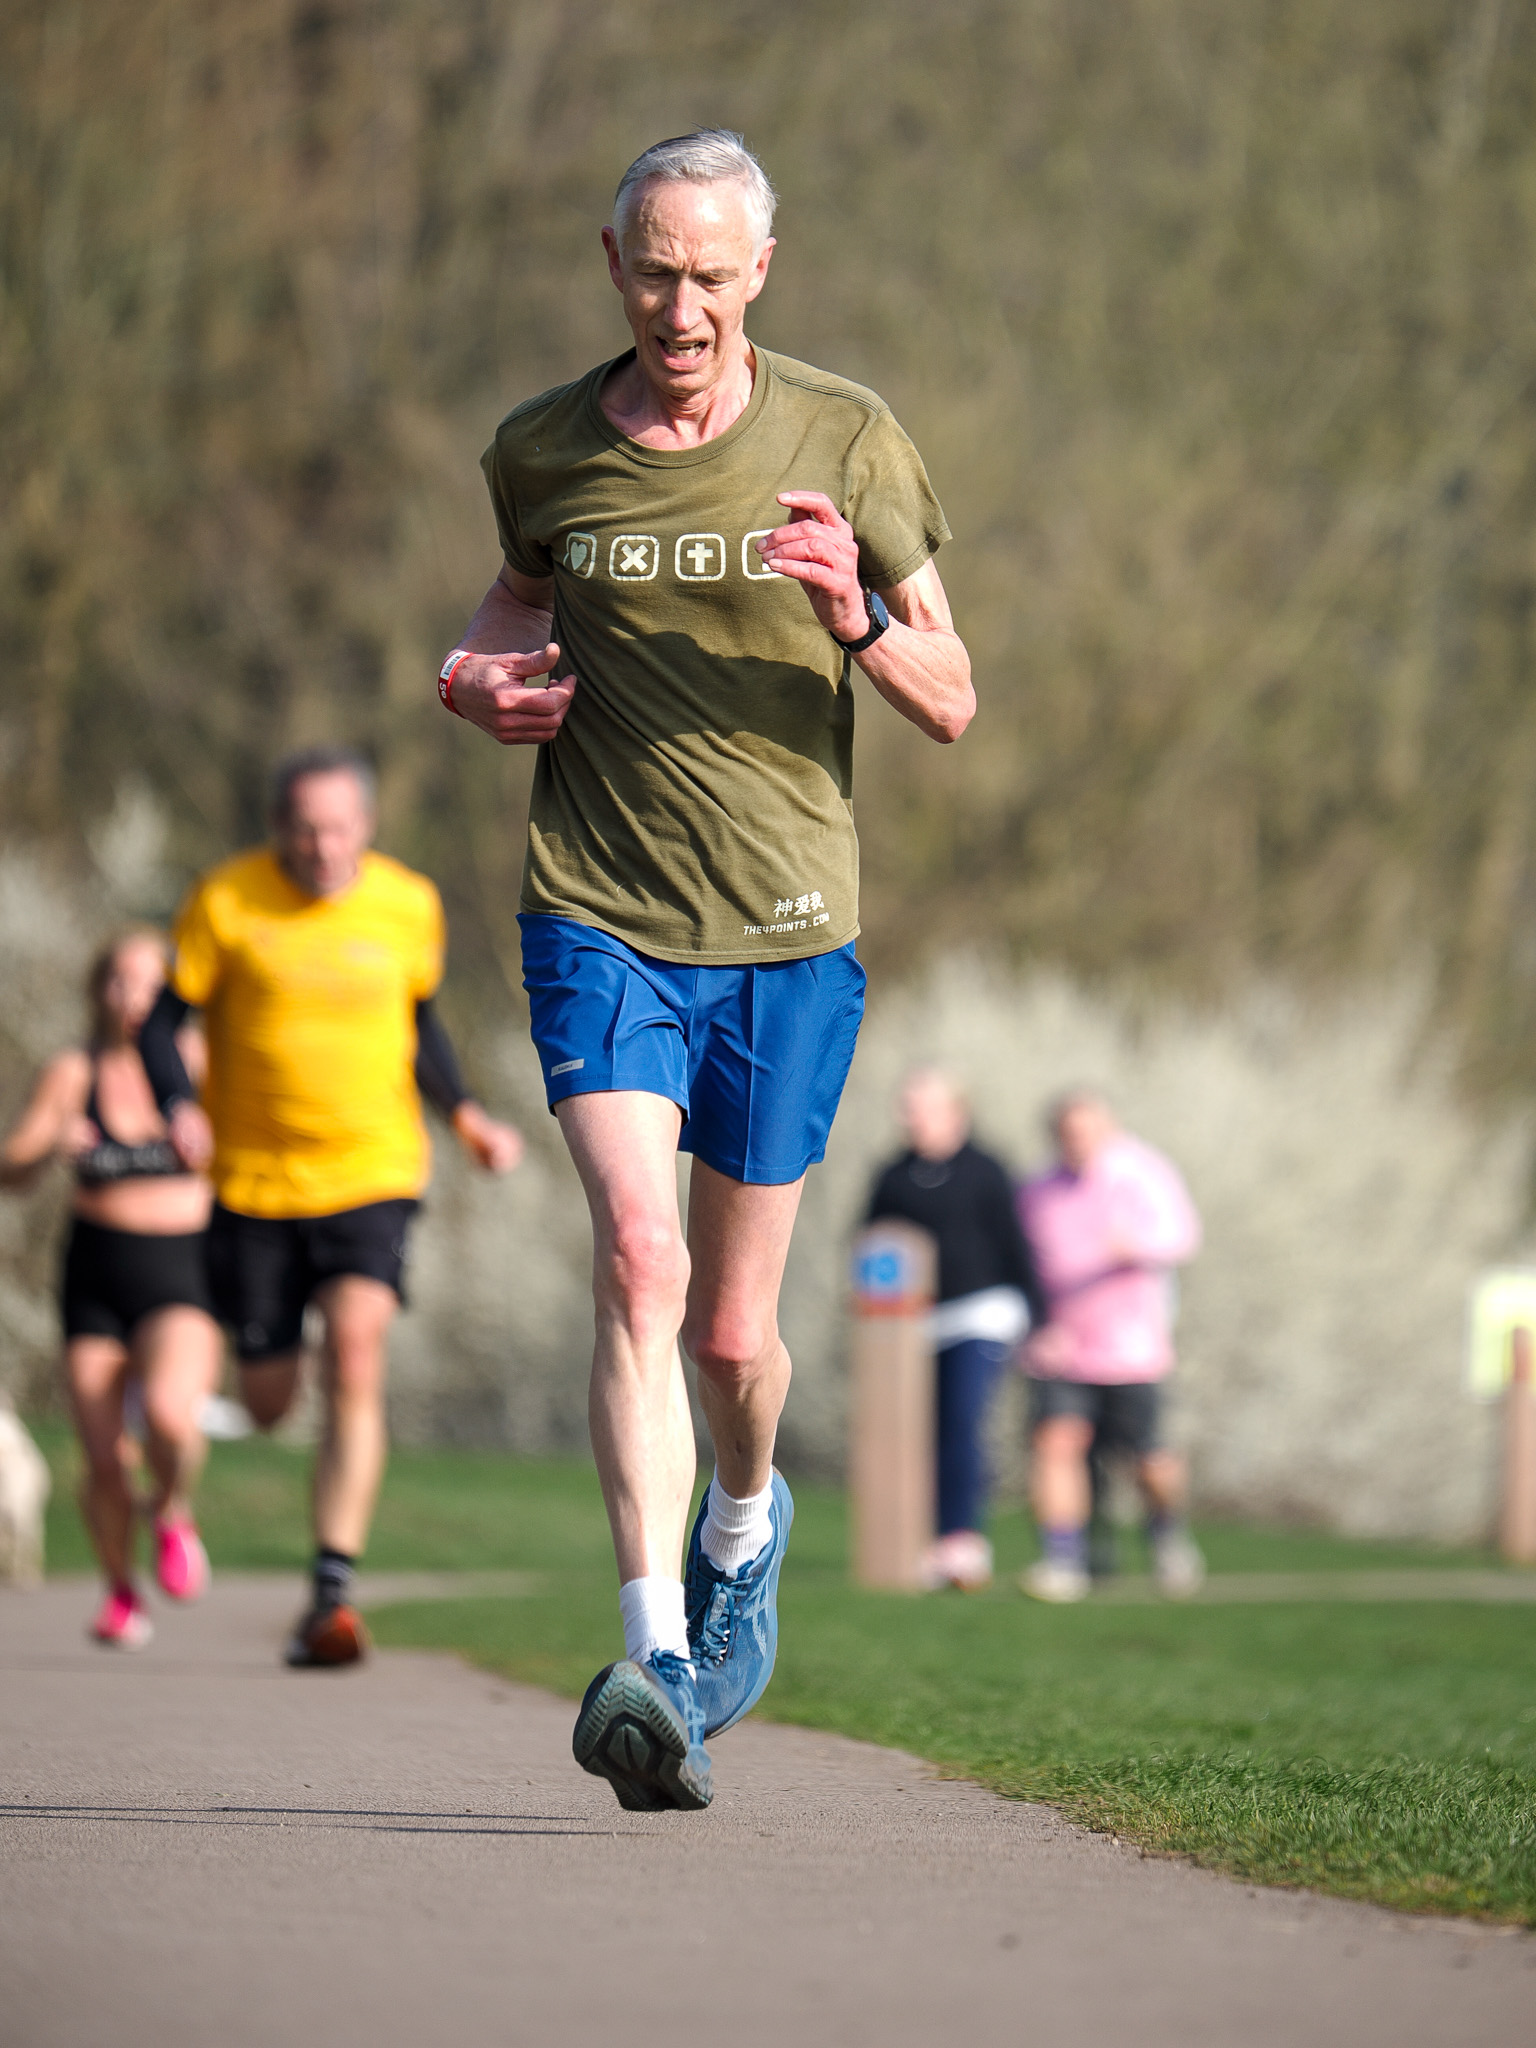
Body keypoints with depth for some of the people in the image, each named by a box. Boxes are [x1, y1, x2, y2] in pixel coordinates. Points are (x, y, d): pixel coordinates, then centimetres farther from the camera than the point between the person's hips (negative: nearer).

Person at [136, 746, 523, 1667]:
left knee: (356, 1361, -21)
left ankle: (333, 1596, -23)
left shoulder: (409, 907, 0)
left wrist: (466, 1117, 6)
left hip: (373, 1174, 0)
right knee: (267, 1403, 4)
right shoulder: (226, 903, -7)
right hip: (255, 1179, 0)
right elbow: (165, 1019, -1)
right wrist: (179, 1108, -20)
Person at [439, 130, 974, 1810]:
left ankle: (745, 1522, 43)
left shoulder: (846, 443, -3)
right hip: (598, 918, 0)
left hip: (786, 934, 0)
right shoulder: (541, 451, 1)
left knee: (731, 1335, 8)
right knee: (639, 1258, -22)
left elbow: (950, 708, 1)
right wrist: (477, 669, 2)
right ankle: (656, 1661, -27)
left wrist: (859, 619, -19)